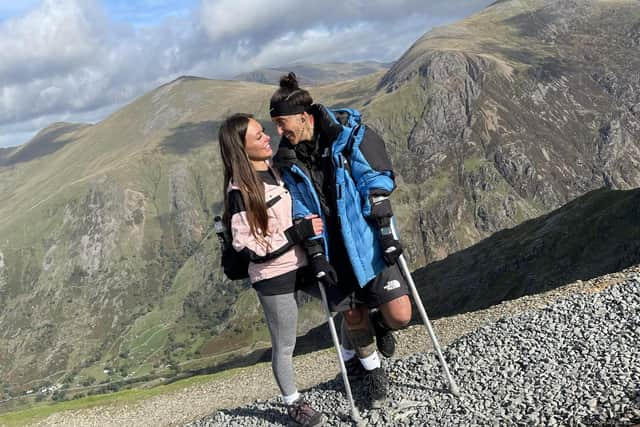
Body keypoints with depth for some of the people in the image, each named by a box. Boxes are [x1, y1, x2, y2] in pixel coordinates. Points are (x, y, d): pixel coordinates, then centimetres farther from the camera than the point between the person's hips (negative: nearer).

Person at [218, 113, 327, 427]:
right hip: (274, 278, -7)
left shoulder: (274, 167, 2)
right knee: (284, 346, 7)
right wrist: (300, 232, -24)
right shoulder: (241, 190, -21)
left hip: (302, 263, 7)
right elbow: (250, 247, -23)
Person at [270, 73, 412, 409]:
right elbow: (302, 211, 3)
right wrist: (315, 254, -4)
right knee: (352, 316, 10)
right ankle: (372, 371, 36)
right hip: (332, 251, 3)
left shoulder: (350, 138, -12)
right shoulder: (288, 158, 1)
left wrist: (386, 234, -15)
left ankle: (379, 320, 27)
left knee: (399, 315, -9)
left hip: (367, 242, -3)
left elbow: (378, 187, -11)